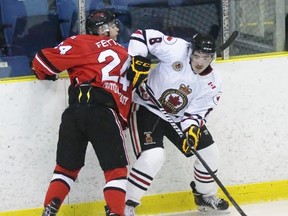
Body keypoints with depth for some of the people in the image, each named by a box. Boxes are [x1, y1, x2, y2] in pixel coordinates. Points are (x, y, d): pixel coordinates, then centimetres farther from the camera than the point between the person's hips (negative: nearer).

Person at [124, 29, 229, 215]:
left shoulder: (212, 84, -11)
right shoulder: (177, 50, -25)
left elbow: (198, 112, -10)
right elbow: (143, 36, -22)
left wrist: (192, 128, -29)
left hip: (179, 116, 6)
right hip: (147, 108, -6)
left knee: (210, 151, 7)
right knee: (153, 156, -26)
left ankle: (205, 195, 33)